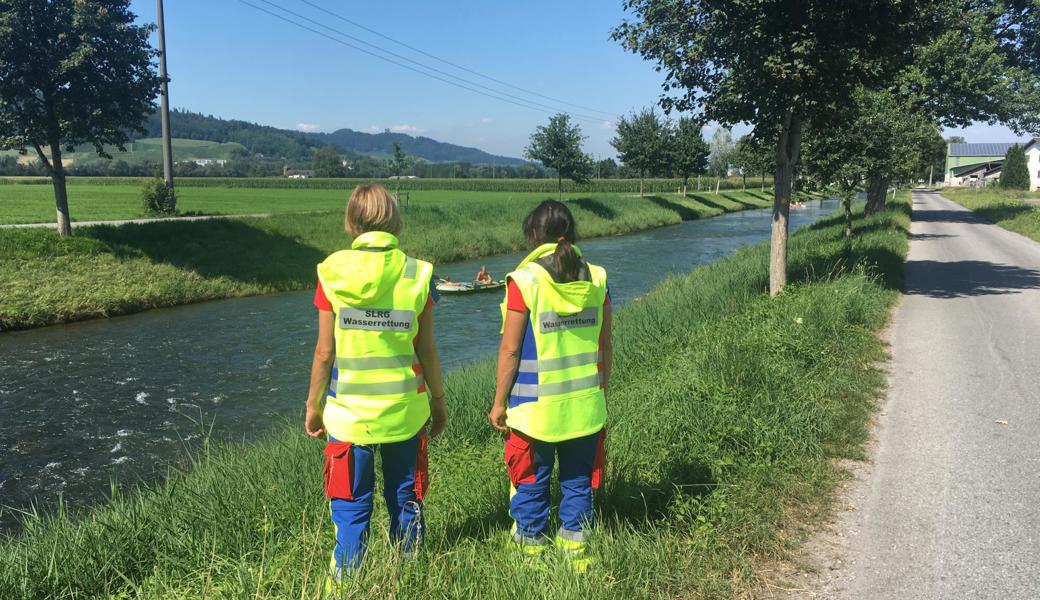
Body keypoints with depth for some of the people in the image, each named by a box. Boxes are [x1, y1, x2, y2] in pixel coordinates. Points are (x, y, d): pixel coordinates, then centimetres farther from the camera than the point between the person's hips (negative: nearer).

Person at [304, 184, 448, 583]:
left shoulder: (332, 273, -8)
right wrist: (438, 400, 11)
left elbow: (325, 352, -6)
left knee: (351, 506, 12)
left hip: (348, 411, -1)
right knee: (405, 499, 17)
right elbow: (426, 350, -2)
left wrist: (313, 405, 7)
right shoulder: (418, 274, -6)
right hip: (405, 409, 1)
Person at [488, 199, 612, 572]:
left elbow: (510, 350, -11)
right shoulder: (596, 279, 0)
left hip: (536, 408, -3)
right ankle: (576, 549, 26)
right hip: (586, 406, 4)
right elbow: (604, 346, 5)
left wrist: (499, 403, -1)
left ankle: (532, 549, 25)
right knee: (578, 481, 16)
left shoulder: (524, 280, -13)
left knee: (531, 484, 12)